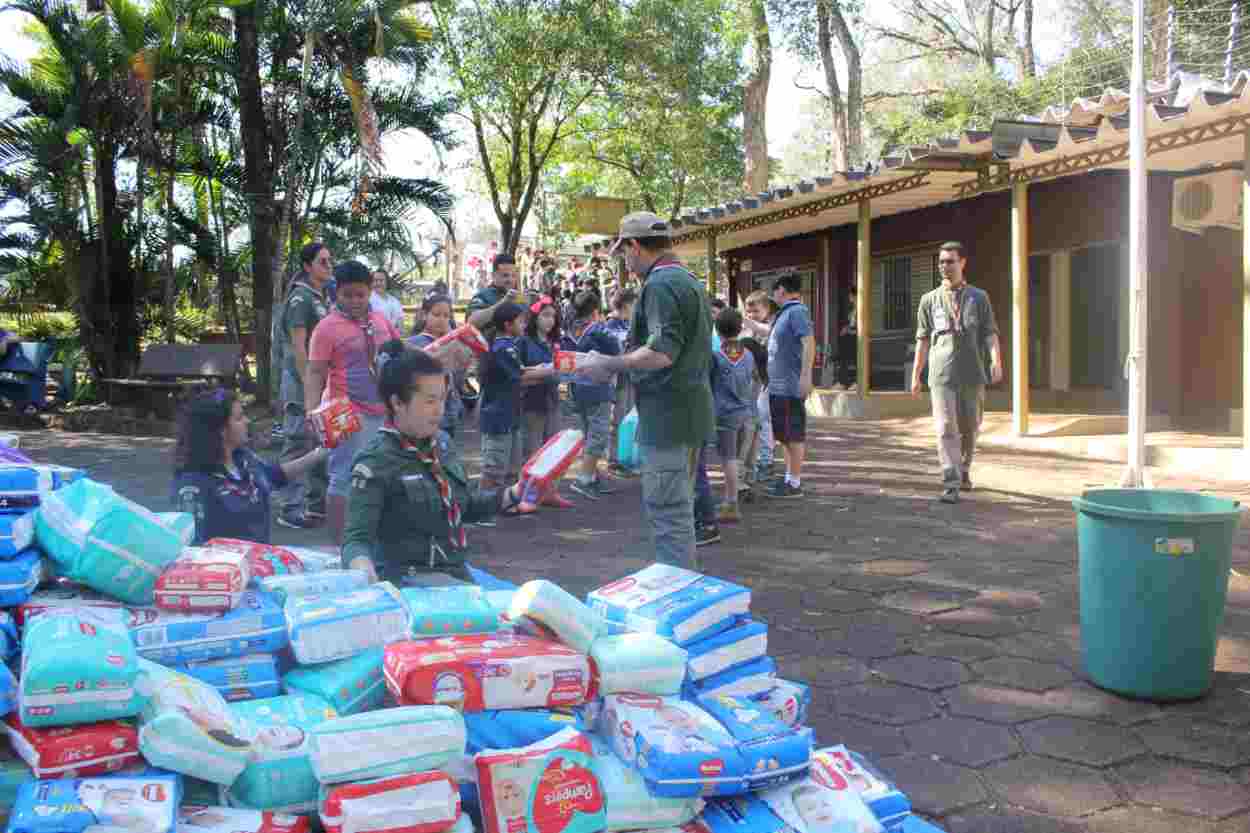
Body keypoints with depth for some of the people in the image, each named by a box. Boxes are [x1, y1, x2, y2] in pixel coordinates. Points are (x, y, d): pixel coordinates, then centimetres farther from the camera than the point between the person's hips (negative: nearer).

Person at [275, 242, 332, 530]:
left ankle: (317, 502, 25)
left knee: (321, 444, 14)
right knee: (298, 445, -5)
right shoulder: (301, 298, -13)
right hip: (303, 380, -9)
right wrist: (308, 387, -20)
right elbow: (298, 347, -18)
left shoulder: (322, 298, 13)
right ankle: (291, 509, 1)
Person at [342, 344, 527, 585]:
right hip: (409, 582, -7)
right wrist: (366, 576, -40)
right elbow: (356, 539, -19)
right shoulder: (377, 462, -15)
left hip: (457, 574, 7)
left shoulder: (442, 443, 6)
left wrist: (513, 494, 6)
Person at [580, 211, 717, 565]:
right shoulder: (690, 281, 17)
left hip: (668, 416, -10)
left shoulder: (661, 284, -15)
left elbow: (661, 353, -25)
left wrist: (607, 364, -14)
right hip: (691, 413, 10)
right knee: (679, 507, 18)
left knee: (668, 512, -5)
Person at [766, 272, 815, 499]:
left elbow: (809, 342, -23)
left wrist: (806, 375, -29)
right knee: (786, 435, 15)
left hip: (790, 386, -10)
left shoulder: (797, 311, -12)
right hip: (779, 386, 10)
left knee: (794, 435, -5)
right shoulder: (786, 313, 18)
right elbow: (771, 334, 35)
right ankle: (789, 477, 24)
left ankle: (794, 483, 0)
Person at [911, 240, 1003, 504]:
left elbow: (990, 333, 2)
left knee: (969, 428, 11)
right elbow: (923, 340, 12)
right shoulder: (929, 299, 10)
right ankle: (951, 485, -13)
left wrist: (996, 361, -15)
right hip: (941, 375, -1)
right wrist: (915, 376, 10)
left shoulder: (979, 298, 9)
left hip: (972, 374, 1)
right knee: (946, 429, -11)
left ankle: (963, 471, 33)